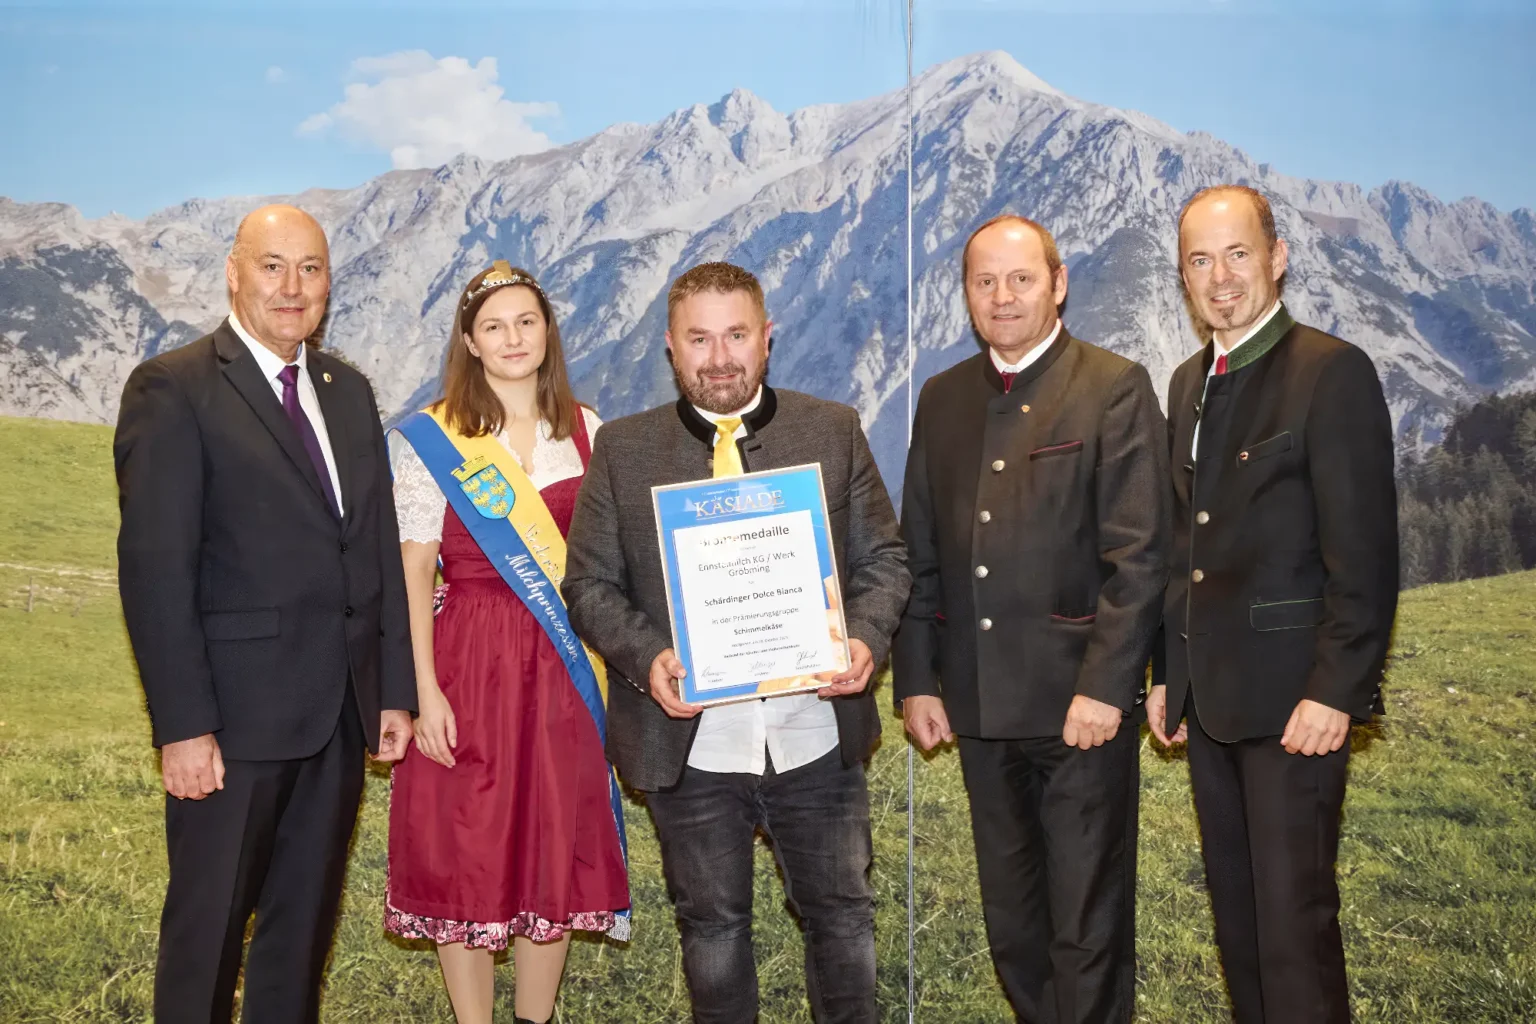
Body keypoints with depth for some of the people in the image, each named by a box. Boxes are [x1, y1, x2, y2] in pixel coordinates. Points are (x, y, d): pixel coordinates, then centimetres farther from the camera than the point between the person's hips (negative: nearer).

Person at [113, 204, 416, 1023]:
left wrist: (396, 688, 9)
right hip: (236, 714, -6)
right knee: (207, 927, 7)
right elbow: (154, 568, -13)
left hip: (342, 712, 6)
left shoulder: (349, 391, 13)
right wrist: (183, 725, -17)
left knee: (306, 922, 16)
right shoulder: (173, 389, -8)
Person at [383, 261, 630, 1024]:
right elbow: (413, 571, -6)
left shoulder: (584, 430, 7)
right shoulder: (430, 439, -3)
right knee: (464, 852, 3)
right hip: (469, 662, -3)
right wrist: (425, 690, -13)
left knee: (557, 849, 9)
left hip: (564, 667, 3)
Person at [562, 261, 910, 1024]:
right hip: (689, 743, 0)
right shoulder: (622, 449, 1)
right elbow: (590, 582, 1)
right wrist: (646, 658, -17)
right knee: (712, 925, 15)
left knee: (841, 912, 14)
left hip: (816, 736, 1)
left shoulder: (834, 432, 3)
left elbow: (883, 559, 4)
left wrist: (865, 638, -15)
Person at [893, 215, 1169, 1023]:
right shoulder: (942, 398, 11)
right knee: (1011, 924, 15)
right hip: (980, 705, 5)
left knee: (1088, 927, 4)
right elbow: (919, 556, 11)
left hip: (1080, 703, -5)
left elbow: (1138, 555, -10)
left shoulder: (1115, 388, -4)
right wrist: (915, 680, 6)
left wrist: (1104, 686, -16)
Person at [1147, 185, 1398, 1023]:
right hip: (1210, 694, 7)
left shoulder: (1332, 371, -10)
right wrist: (1168, 673, 14)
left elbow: (1364, 552, -14)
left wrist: (1335, 691, -18)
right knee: (1236, 910, 15)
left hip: (1293, 696, -7)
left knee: (1294, 913, -3)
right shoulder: (1189, 382, 14)